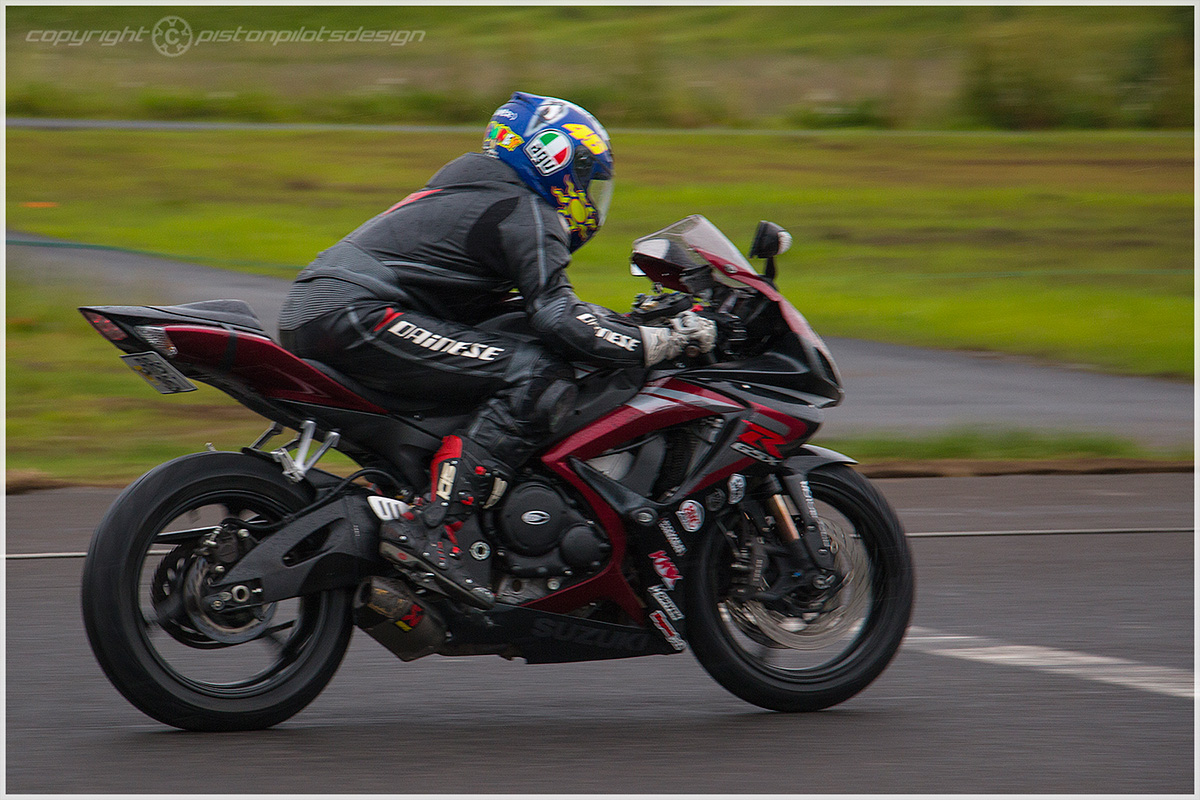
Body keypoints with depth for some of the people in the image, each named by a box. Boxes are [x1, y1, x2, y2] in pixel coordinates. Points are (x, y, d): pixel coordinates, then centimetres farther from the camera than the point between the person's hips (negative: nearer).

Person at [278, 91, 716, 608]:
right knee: (537, 376, -18)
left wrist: (623, 322, 35)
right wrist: (661, 342, -11)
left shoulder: (475, 195, 29)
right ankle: (429, 530, -26)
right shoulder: (527, 214, -2)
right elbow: (557, 317, -16)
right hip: (352, 316, -10)